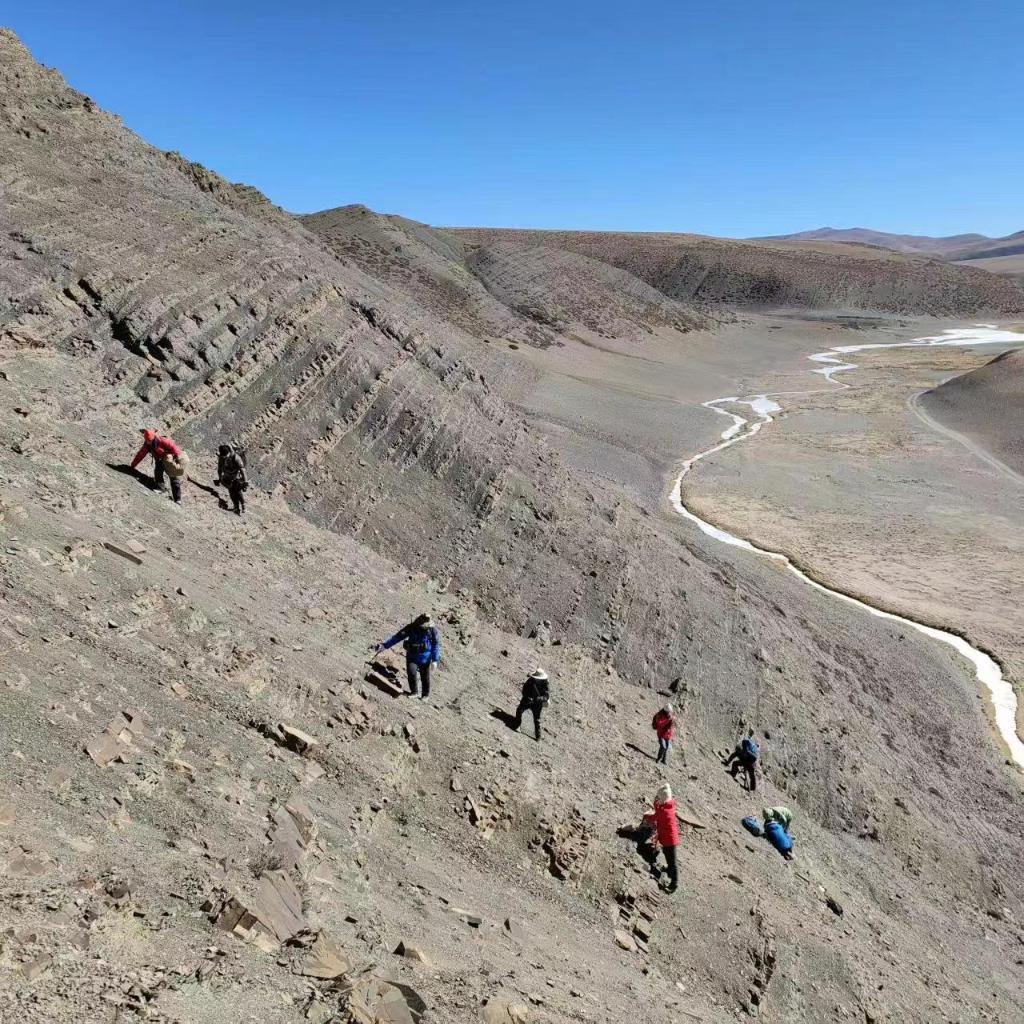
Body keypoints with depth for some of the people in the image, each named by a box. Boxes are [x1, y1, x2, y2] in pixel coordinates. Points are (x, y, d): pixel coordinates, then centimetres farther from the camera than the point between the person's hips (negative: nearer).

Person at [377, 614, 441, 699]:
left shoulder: (433, 630, -14)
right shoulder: (411, 627, -12)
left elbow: (436, 645, -8)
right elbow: (397, 637, -13)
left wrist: (435, 660, -12)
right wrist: (384, 645, -20)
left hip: (425, 658, -1)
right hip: (412, 656, 1)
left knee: (425, 677, 7)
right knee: (411, 672, -18)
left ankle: (425, 695, 30)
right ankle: (414, 692, 5)